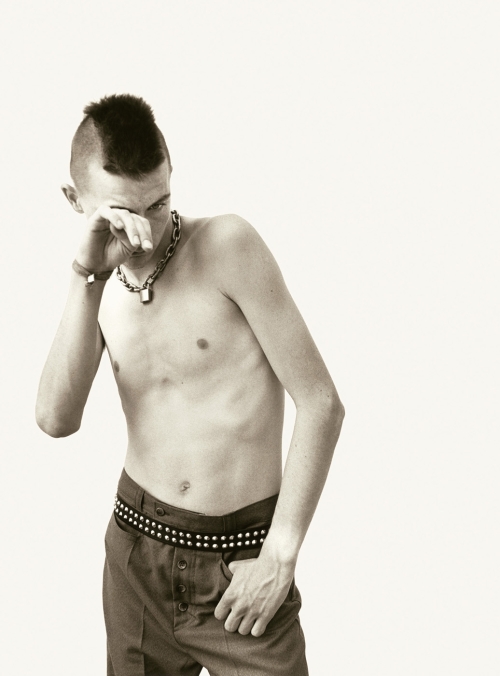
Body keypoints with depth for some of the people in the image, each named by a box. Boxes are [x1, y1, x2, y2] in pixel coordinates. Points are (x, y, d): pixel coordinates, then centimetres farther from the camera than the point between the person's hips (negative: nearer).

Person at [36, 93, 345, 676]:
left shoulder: (227, 245, -12)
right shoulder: (100, 289, 3)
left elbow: (321, 404, -13)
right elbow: (56, 421, -12)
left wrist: (281, 555, -12)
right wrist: (88, 276, -19)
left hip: (240, 563, -4)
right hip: (136, 550, 5)